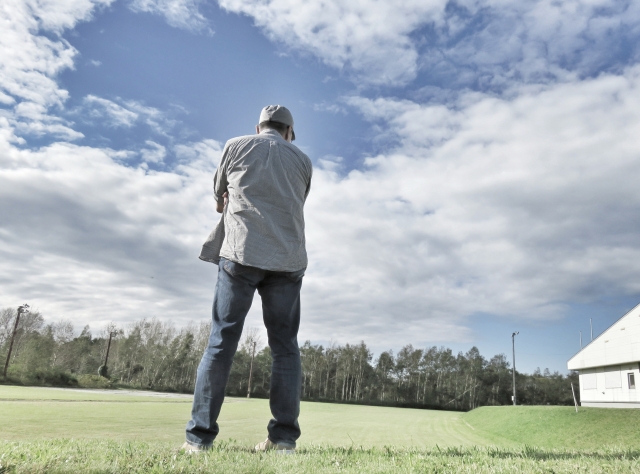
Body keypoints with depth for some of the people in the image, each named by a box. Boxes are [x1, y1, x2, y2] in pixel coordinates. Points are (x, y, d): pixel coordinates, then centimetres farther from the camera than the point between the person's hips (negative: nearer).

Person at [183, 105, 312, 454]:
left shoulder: (237, 146, 13)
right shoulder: (302, 160, 17)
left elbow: (219, 201, 19)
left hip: (241, 253, -1)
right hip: (287, 259, 2)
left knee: (221, 343, 0)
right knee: (285, 347, 5)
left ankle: (199, 436, 0)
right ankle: (284, 436, 2)